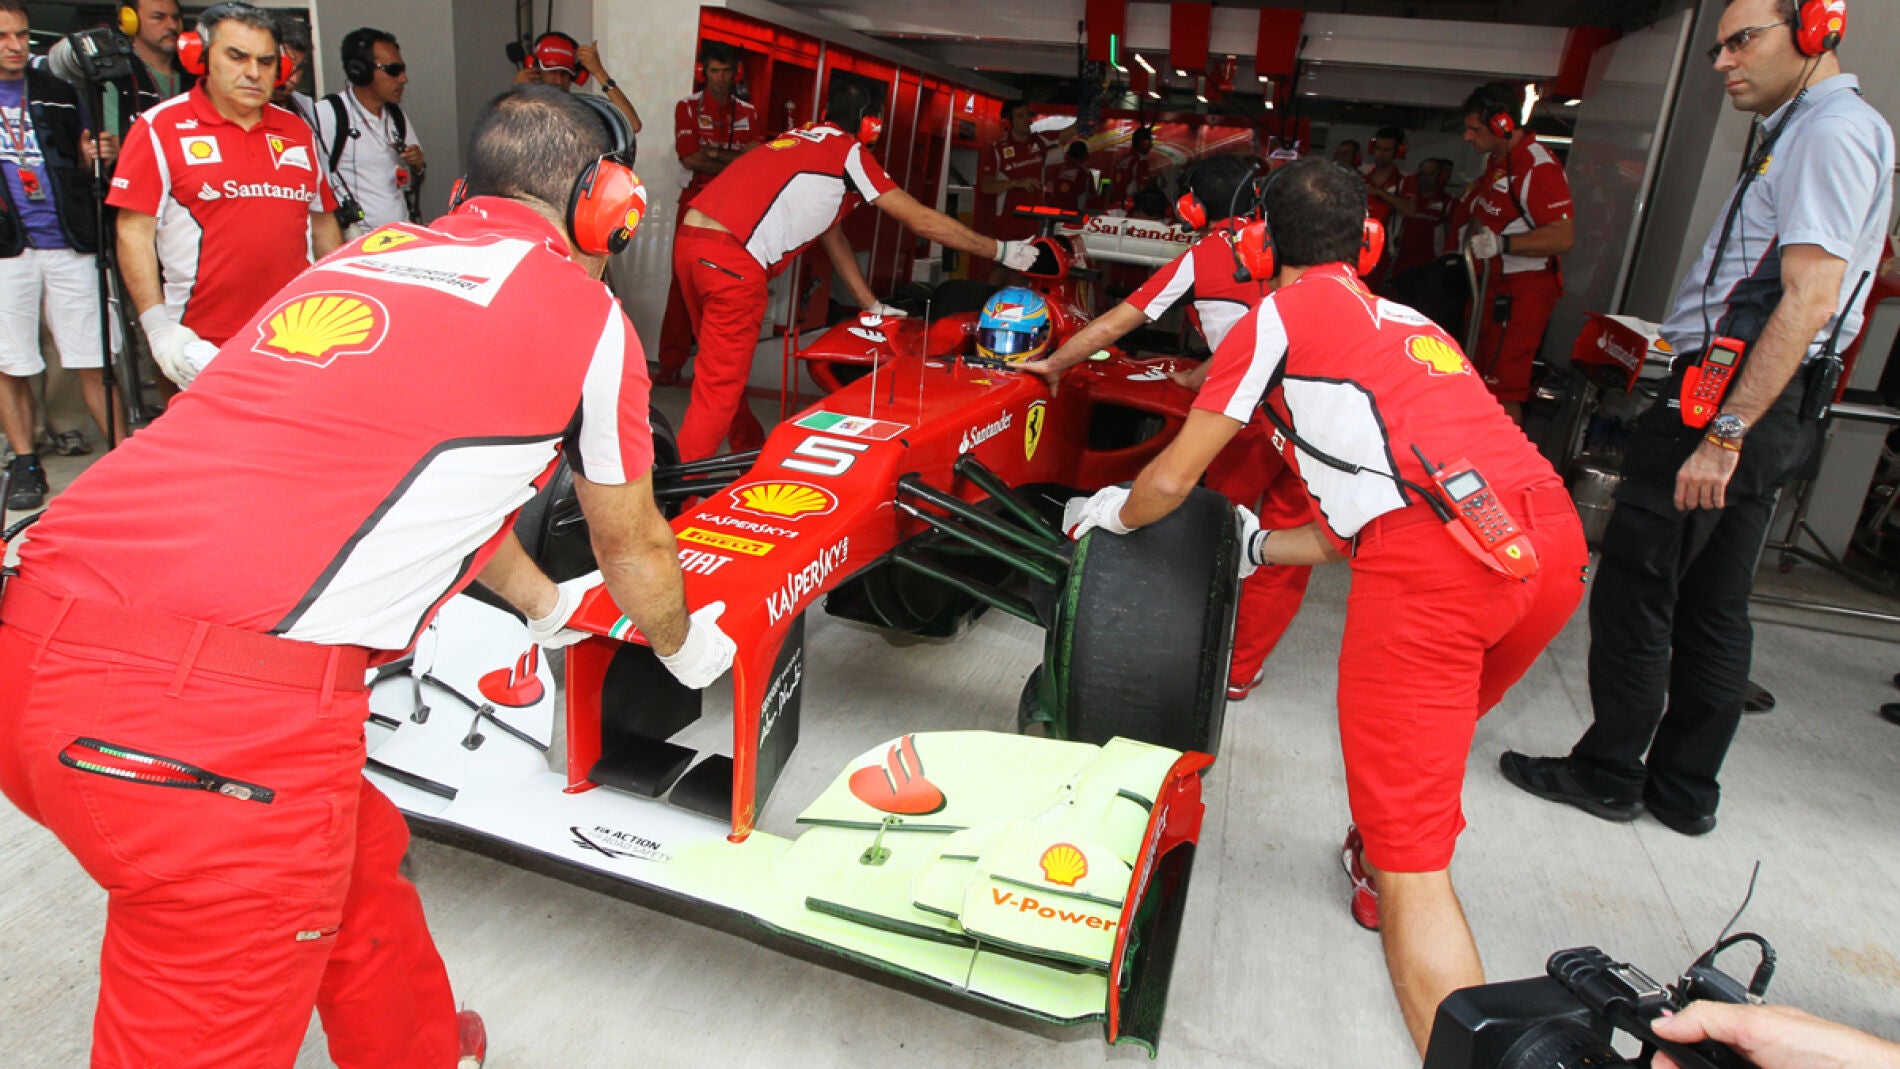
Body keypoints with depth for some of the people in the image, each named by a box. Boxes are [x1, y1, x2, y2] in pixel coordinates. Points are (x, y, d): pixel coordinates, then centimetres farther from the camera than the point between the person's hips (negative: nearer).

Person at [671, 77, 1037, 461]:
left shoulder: (800, 139, 27)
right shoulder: (850, 151, 4)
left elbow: (832, 234, 31)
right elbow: (922, 221, 5)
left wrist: (873, 306, 34)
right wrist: (1000, 250, 14)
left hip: (690, 241, 9)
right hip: (731, 257, -9)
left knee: (725, 370, 20)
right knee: (720, 390, -4)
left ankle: (753, 455, 35)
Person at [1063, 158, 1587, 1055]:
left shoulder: (1282, 314, 12)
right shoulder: (1413, 323, 32)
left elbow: (1170, 481, 14)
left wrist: (1112, 512, 36)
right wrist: (1261, 546, 50)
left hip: (1432, 559, -8)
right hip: (1556, 540, 8)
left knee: (1411, 862, -1)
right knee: (1432, 726, 34)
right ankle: (1376, 862, 55)